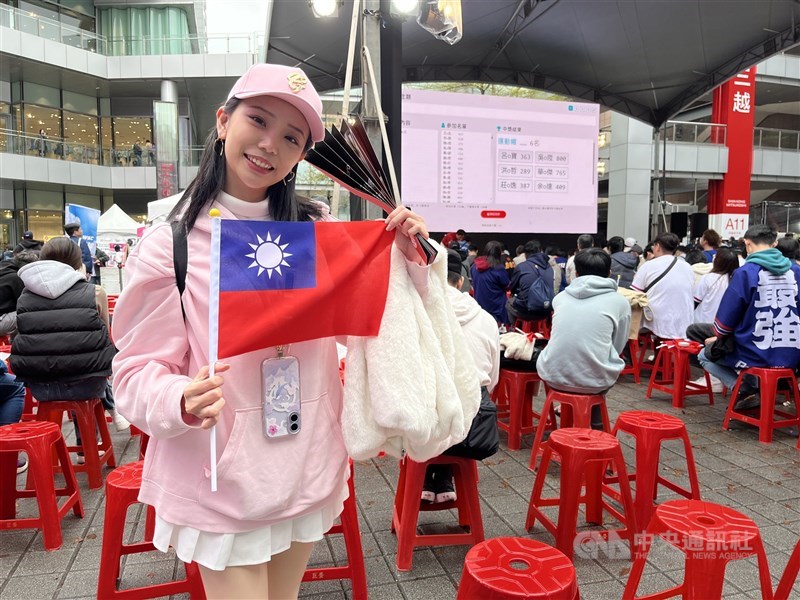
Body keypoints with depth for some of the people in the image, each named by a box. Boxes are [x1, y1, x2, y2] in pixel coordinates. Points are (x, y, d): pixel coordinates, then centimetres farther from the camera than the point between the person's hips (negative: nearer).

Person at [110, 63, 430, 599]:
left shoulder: (318, 229, -2)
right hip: (223, 483, -3)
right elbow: (137, 373, -9)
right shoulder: (171, 244, -11)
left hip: (309, 471, 4)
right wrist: (184, 401, -29)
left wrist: (407, 257, -12)